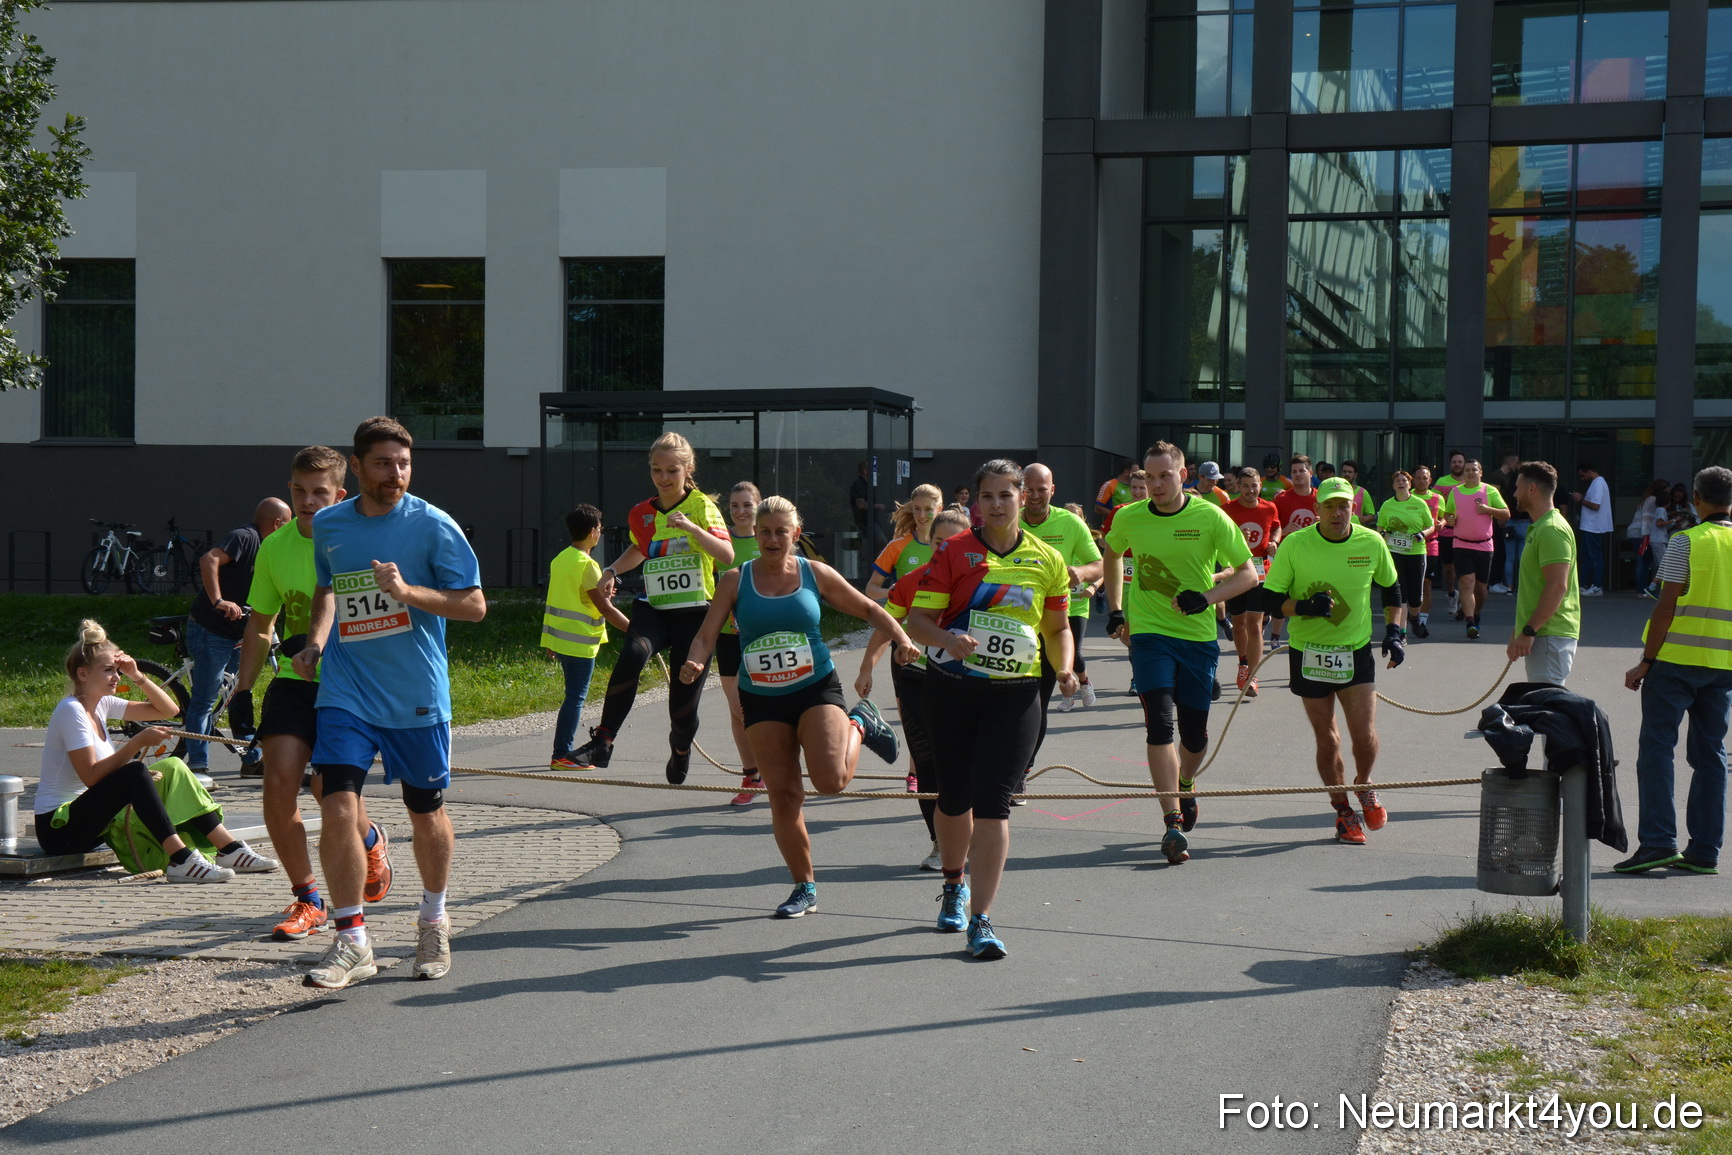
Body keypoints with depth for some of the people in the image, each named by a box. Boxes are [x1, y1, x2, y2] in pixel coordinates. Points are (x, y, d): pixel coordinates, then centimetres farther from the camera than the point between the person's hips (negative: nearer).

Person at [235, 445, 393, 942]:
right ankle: (307, 899, 4)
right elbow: (260, 625, 16)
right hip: (296, 679, 4)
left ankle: (371, 841, 29)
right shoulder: (275, 547, 4)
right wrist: (242, 688, 13)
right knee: (278, 780, -12)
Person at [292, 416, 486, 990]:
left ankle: (434, 921, 37)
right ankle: (352, 942, -3)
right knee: (337, 809, -13)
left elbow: (474, 604, -7)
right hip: (345, 693, 2)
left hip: (418, 698, -2)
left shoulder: (433, 525, -7)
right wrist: (315, 642, 7)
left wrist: (407, 591, -21)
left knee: (426, 813, 12)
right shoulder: (328, 525, 5)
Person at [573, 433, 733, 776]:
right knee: (632, 653, -34)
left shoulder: (701, 506, -4)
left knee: (683, 706, 1)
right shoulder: (641, 514, 9)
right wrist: (612, 571, 17)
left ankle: (680, 749, 38)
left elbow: (728, 556, -18)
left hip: (695, 613, -2)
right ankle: (603, 740, -29)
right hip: (653, 609, 3)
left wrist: (691, 528, -30)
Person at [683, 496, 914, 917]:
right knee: (784, 795, -1)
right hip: (762, 701, 2)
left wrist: (902, 639, -9)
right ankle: (805, 887, 16)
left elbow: (870, 610, 8)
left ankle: (860, 724, 13)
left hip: (817, 689, -1)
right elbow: (706, 634, -4)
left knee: (831, 780, -21)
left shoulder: (816, 575, 0)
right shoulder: (735, 581, 0)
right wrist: (694, 663, -26)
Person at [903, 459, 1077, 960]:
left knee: (992, 801, -10)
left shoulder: (1047, 560, 5)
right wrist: (949, 639, -25)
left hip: (1015, 694, 0)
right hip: (952, 688, 0)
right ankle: (954, 885, 41)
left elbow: (1057, 628, 16)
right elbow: (917, 619, -5)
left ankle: (981, 920, -9)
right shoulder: (954, 552, -1)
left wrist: (1064, 669, -3)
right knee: (954, 796, 13)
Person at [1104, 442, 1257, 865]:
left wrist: (1206, 597, -18)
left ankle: (1185, 783, 43)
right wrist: (1115, 609, 15)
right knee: (1160, 725, -14)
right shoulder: (1129, 519, -1)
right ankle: (1173, 823, -14)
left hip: (1199, 637, 0)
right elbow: (1112, 555, 22)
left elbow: (1248, 573, -3)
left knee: (1194, 733, 9)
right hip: (1149, 634, 0)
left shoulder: (1210, 517, -8)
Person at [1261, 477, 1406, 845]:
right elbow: (1270, 599, -8)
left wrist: (1394, 630, 7)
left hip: (1357, 651, 1)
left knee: (1364, 735, -9)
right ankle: (1343, 811, 23)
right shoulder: (1294, 545, -10)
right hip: (1309, 653, -1)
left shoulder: (1372, 543, -3)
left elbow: (1391, 587, 15)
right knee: (1327, 741, 4)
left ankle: (1363, 786, 23)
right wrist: (1304, 607, -25)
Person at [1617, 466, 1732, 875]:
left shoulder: (1687, 542, -9)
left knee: (1656, 747, -1)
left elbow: (1666, 607, -12)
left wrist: (1646, 662, -7)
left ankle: (1657, 841, -8)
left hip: (1677, 658, -5)